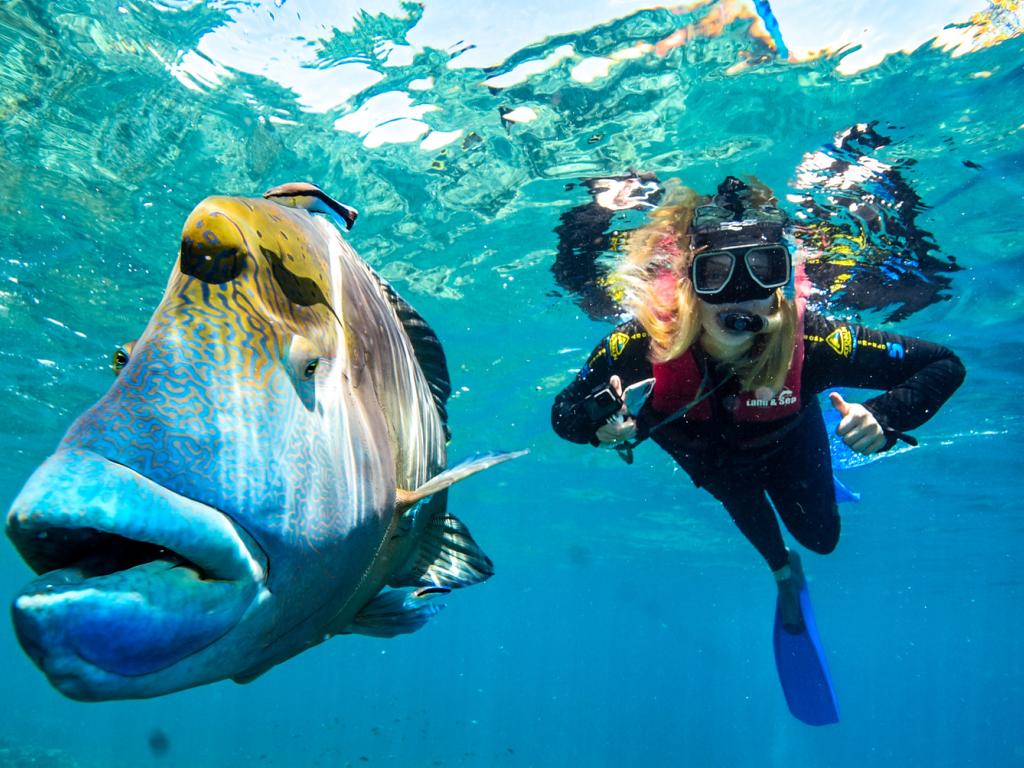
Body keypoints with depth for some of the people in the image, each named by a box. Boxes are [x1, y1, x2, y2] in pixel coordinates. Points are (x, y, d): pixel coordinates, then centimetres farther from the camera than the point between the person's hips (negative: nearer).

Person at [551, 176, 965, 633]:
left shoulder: (809, 341, -43)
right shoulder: (644, 342, -44)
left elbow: (944, 367, -31)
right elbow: (563, 414, -30)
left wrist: (884, 420, -49)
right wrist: (601, 422, -53)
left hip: (787, 446, 0)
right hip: (705, 454, 0)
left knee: (821, 537, 21)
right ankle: (785, 573, 65)